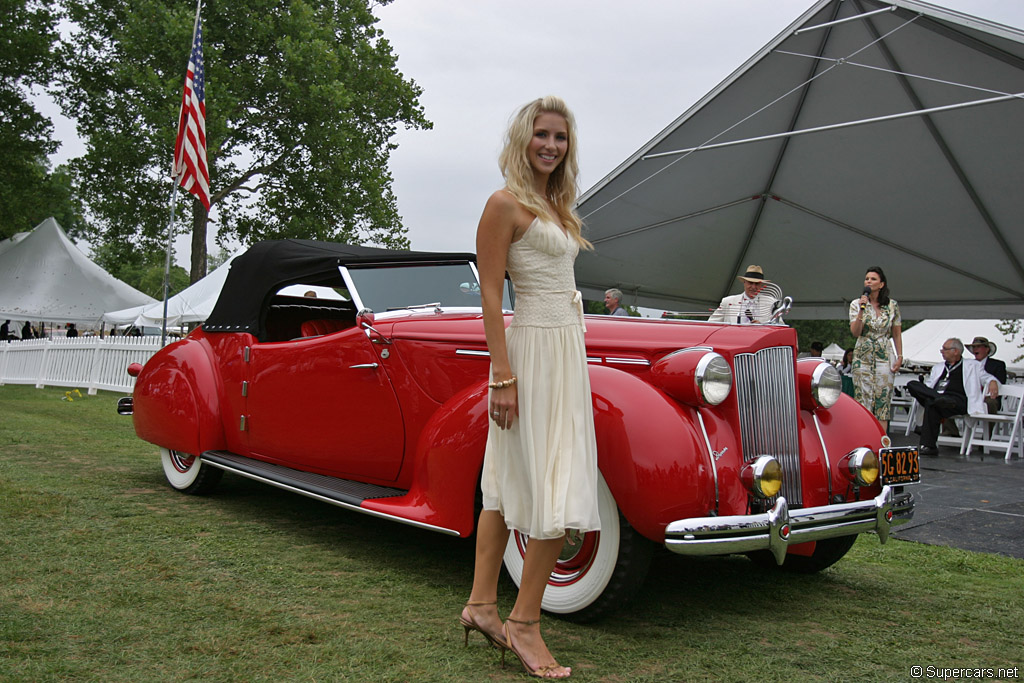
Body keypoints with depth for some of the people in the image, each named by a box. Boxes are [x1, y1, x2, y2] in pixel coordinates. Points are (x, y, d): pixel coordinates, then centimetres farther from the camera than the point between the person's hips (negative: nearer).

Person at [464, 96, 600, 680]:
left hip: (567, 348, 9)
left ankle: (482, 604, 20)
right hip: (533, 350, -9)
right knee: (558, 494, -8)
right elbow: (491, 295, -14)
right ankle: (525, 622, 3)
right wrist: (503, 377, -19)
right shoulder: (506, 204, -9)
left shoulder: (556, 207, 18)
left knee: (509, 482, 11)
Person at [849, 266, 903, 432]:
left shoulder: (893, 306, 6)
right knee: (863, 400, -4)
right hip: (863, 357, -1)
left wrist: (900, 357, 4)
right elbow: (855, 332, -8)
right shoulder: (856, 304, 3)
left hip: (884, 358, 1)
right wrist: (861, 311, -19)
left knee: (883, 400, -2)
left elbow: (897, 334, 11)